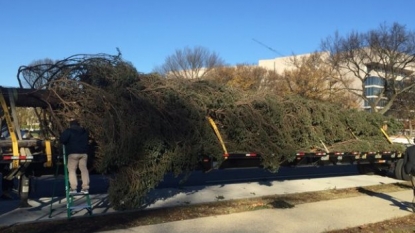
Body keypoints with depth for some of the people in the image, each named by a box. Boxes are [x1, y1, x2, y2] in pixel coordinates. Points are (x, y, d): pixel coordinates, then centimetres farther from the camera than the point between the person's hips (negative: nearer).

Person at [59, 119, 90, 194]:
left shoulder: (68, 131, 1)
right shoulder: (85, 131, 18)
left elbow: (62, 139, -8)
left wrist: (68, 142, 11)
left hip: (73, 153, -5)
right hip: (84, 152, 5)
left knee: (72, 170, -1)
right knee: (84, 169, 5)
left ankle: (73, 188, -10)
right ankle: (85, 188, 1)